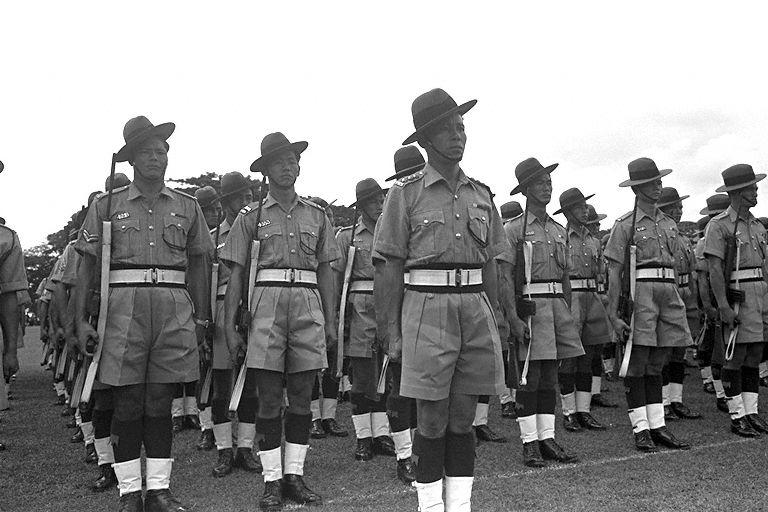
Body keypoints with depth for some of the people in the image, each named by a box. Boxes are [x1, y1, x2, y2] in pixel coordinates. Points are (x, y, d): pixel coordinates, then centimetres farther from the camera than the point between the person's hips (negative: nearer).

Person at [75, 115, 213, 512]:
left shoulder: (187, 207, 12)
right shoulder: (107, 205, 8)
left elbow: (197, 266, 15)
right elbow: (87, 265, 6)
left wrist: (201, 319, 12)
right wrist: (81, 319, -2)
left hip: (174, 308, 1)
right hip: (123, 307, -1)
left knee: (160, 404, 5)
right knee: (127, 404, 2)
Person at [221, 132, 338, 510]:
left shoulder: (316, 215, 15)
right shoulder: (251, 216, 8)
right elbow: (236, 274, 5)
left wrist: (331, 321, 9)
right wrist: (229, 326, -1)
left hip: (309, 304, 2)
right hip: (267, 303, -2)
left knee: (301, 397, 5)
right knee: (269, 399, 0)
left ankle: (295, 475, 16)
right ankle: (272, 481, 10)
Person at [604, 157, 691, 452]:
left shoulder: (669, 224, 18)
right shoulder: (626, 225, -2)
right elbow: (614, 272, -5)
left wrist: (678, 304, 18)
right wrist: (613, 315, -12)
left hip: (669, 292, 6)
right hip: (640, 292, -6)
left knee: (656, 364, 11)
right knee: (637, 364, -2)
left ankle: (657, 427, 15)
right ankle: (640, 429, 5)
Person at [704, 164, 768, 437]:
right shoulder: (719, 225, -7)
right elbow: (715, 269, -13)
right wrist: (723, 305, -20)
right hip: (738, 294, -7)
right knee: (736, 357, -2)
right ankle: (737, 416, 5)